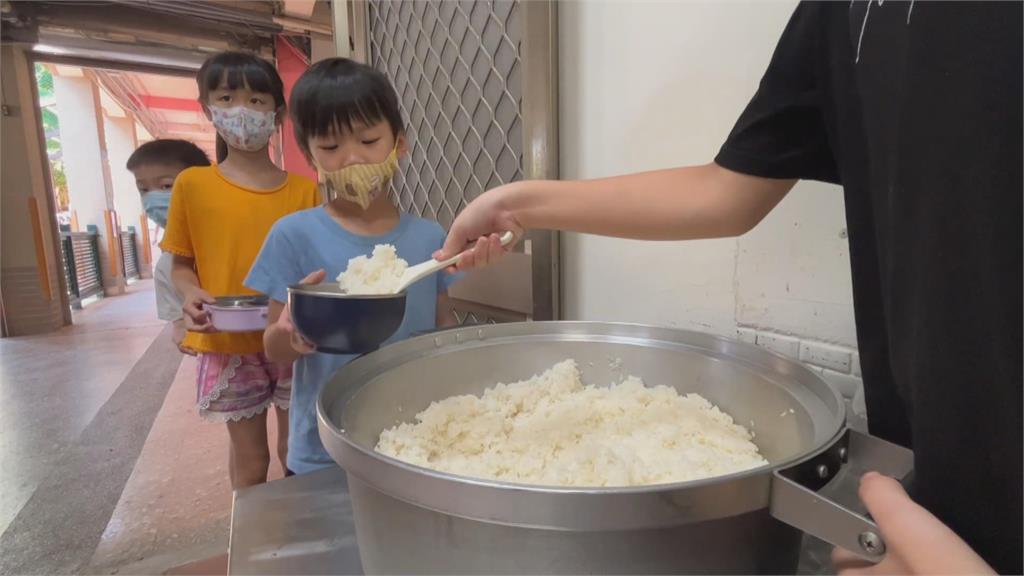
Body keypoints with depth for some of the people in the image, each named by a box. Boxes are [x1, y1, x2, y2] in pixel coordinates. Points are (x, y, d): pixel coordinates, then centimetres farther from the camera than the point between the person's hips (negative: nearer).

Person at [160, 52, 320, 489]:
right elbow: (182, 264, 4)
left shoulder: (303, 189, -2)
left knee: (296, 447, 17)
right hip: (228, 346, 0)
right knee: (249, 455, 15)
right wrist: (191, 294, -15)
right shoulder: (193, 184, -2)